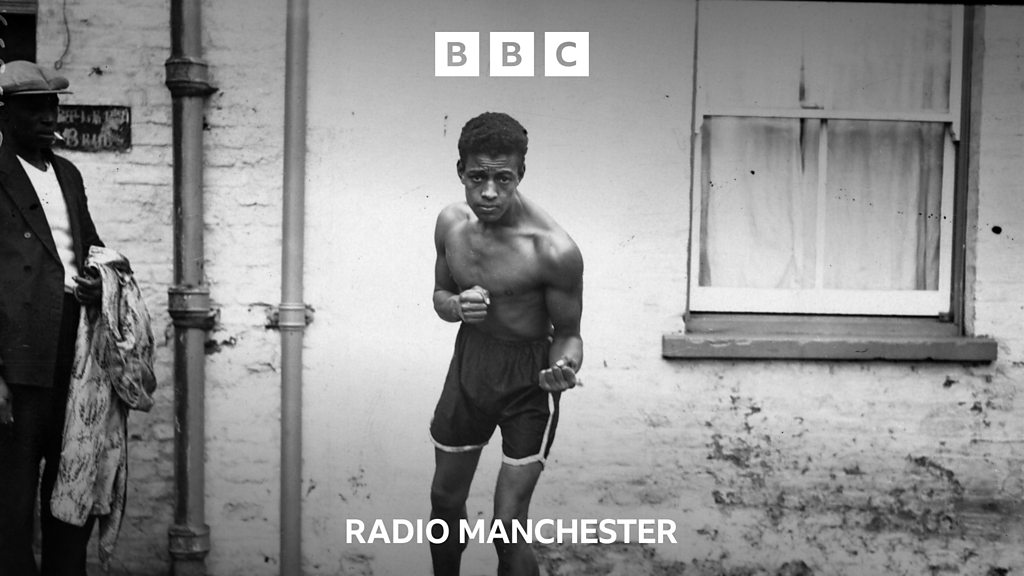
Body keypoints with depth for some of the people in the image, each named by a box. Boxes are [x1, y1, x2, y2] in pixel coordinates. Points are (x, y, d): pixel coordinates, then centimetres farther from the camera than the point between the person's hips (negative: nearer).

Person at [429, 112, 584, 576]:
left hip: (527, 378, -5)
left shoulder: (553, 251, -25)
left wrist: (563, 368, -34)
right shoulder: (451, 223, -8)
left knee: (508, 528, -6)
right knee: (445, 501, 19)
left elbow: (568, 331, -12)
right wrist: (457, 306, -16)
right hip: (469, 360, 5)